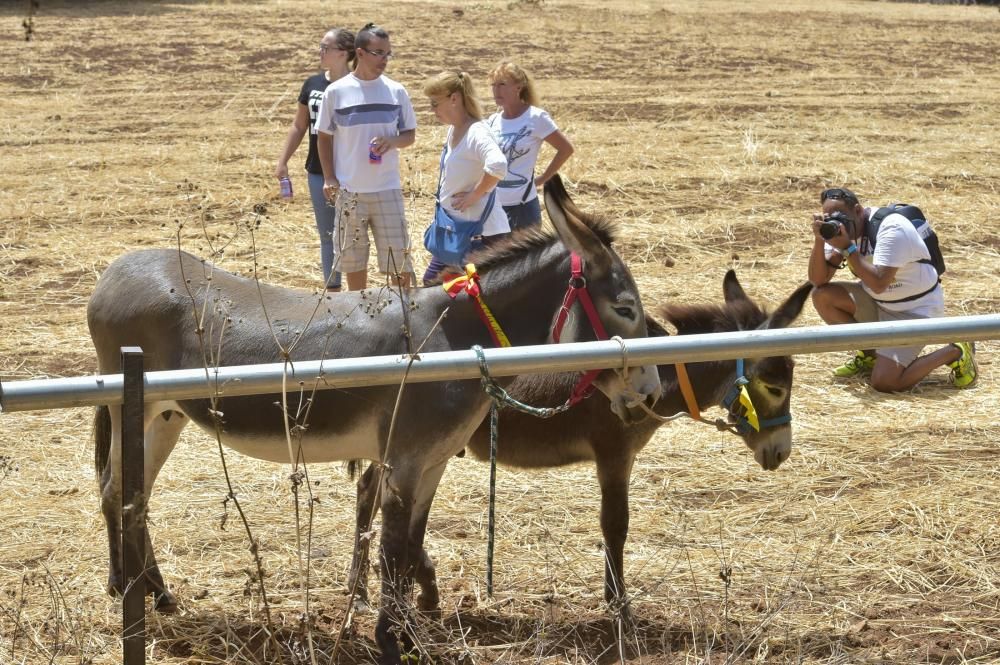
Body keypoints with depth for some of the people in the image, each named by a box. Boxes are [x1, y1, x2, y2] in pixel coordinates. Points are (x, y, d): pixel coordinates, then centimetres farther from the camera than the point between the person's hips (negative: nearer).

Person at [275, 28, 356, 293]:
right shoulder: (313, 84, 6)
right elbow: (299, 126, 14)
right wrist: (283, 161, 10)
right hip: (318, 172, 5)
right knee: (327, 235, 12)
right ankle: (333, 292, 21)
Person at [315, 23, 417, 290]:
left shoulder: (396, 91, 0)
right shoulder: (336, 92, -4)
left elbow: (410, 135, 8)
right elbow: (324, 137, 5)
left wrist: (392, 141, -14)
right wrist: (329, 178, -4)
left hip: (387, 189, 1)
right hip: (349, 191, -1)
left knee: (399, 260, -1)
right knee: (353, 261, 9)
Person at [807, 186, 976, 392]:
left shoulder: (891, 228, -26)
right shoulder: (840, 229, -4)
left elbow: (878, 284, -34)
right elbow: (818, 280, -9)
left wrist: (847, 248, -33)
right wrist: (819, 240, -23)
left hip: (916, 308, -8)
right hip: (877, 301, 8)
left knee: (884, 382, -21)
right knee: (822, 295, -9)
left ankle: (955, 353, 0)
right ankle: (869, 354, 10)